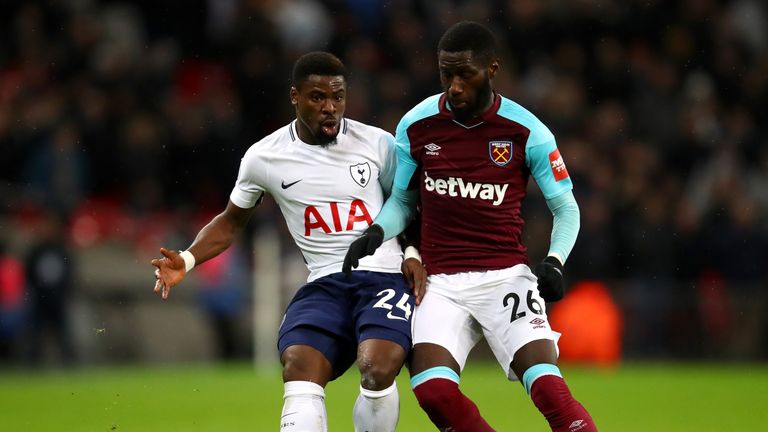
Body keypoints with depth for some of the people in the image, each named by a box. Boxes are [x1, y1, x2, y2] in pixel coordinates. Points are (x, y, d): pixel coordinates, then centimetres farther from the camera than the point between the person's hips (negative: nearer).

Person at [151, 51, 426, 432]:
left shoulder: (378, 144, 3)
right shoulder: (264, 157, 4)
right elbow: (231, 221, 19)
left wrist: (413, 254, 1)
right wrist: (187, 260, 4)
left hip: (385, 276, -1)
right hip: (325, 285, 1)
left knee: (377, 371, -28)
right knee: (298, 370, -25)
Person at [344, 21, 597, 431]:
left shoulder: (526, 131, -3)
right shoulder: (415, 126, 2)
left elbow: (565, 207, 6)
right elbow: (402, 199, 16)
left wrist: (554, 261, -11)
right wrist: (376, 231, -5)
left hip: (506, 275, -2)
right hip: (440, 284, 2)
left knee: (546, 385, -21)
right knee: (432, 390, -21)